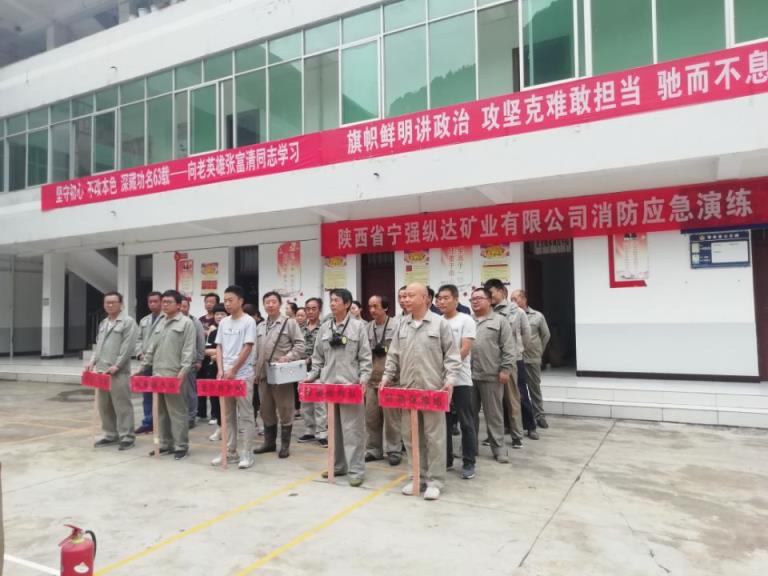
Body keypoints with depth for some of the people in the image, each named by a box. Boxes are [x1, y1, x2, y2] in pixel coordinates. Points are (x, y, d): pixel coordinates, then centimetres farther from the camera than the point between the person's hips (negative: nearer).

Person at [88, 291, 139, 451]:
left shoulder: (128, 322, -7)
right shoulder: (103, 323, 19)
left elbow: (128, 347, -14)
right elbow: (98, 345, 22)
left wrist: (116, 366, -18)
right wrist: (93, 361, 8)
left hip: (119, 372, -8)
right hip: (101, 370, 8)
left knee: (122, 406, -4)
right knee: (104, 406, 12)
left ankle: (127, 437, 2)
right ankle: (111, 435, 23)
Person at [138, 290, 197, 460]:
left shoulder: (186, 323, -4)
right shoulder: (160, 323, 18)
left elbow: (189, 350, -11)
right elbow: (152, 348, 22)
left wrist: (183, 371, -19)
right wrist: (142, 367, 17)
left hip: (174, 375, -7)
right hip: (157, 373, 7)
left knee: (177, 411, -3)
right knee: (161, 412, 12)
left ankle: (181, 446, 4)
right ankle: (165, 444, 21)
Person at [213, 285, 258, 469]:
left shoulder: (249, 321, -7)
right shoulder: (223, 322, 11)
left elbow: (247, 349, -12)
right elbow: (219, 348, 11)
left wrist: (233, 371, -13)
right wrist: (221, 370, -2)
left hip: (243, 375, -6)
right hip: (225, 375, 6)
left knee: (246, 415, -1)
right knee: (227, 415, 11)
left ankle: (246, 454, 4)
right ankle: (229, 452, 20)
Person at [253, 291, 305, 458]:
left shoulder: (290, 323, -2)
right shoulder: (260, 327, 16)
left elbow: (300, 344, -8)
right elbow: (256, 352, 18)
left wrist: (288, 357, -20)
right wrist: (255, 371, 13)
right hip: (263, 374, 6)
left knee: (284, 410, 1)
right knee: (266, 410, 12)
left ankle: (285, 444, 10)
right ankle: (269, 442, 24)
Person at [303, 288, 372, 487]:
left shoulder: (358, 326, -1)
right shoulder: (325, 328, 11)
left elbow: (365, 356, -4)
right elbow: (318, 357, 15)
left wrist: (364, 378, -14)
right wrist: (311, 376, 6)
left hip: (350, 385, -5)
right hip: (328, 384, 5)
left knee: (352, 429, -3)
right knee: (334, 428, 13)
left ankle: (356, 470, 4)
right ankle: (337, 465, 25)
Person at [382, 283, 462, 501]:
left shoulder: (440, 323, -2)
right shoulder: (402, 325, 10)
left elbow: (452, 355, -2)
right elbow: (393, 355, 14)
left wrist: (450, 380, -11)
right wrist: (387, 376, 4)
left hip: (433, 389, -4)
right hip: (407, 389, 5)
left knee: (434, 436, 2)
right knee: (410, 436, 10)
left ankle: (435, 480, 13)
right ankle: (418, 476, 24)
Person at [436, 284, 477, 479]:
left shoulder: (466, 320, -4)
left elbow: (465, 350, -12)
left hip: (460, 380, -5)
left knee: (466, 423, 1)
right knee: (443, 421, 11)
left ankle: (469, 463, 10)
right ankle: (445, 459, 23)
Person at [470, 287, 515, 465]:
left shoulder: (500, 321, 2)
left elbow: (508, 349, -3)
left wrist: (505, 369, -10)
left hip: (491, 375, -4)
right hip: (468, 375, 4)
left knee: (494, 414, 3)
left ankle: (499, 448, 13)